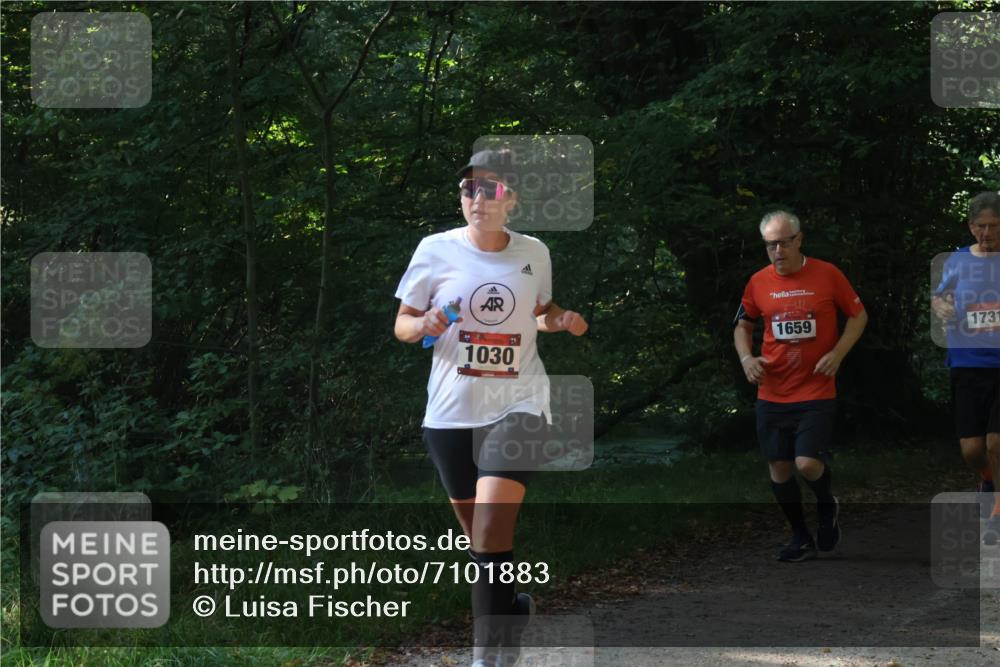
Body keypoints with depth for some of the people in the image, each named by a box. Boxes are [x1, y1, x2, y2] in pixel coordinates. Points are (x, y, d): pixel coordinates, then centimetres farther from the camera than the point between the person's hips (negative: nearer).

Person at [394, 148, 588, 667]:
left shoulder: (534, 253, 2)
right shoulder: (436, 250, -3)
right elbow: (402, 325, 4)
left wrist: (562, 321, 0)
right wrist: (424, 326, -18)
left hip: (517, 405, -1)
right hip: (451, 412, 1)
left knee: (491, 534, -17)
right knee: (479, 535, 12)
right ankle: (511, 608, 39)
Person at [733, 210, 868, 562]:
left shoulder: (827, 275, -5)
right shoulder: (758, 282, 2)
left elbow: (859, 315, 5)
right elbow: (743, 326, 16)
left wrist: (837, 353, -8)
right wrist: (746, 357, -3)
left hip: (816, 391, -3)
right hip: (772, 394, 4)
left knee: (808, 463, -15)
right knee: (778, 467, 7)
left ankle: (827, 506, 20)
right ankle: (801, 538, 24)